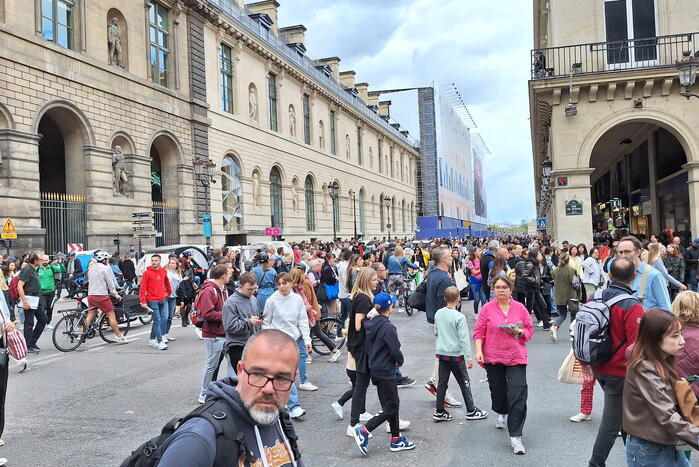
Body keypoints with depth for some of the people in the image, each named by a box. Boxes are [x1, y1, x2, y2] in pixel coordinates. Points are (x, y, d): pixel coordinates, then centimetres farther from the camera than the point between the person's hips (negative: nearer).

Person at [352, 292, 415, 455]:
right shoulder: (388, 327, -21)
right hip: (386, 371, -9)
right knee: (390, 407, 2)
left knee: (393, 404, 17)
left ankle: (396, 440, 23)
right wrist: (400, 361, -1)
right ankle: (363, 431, -3)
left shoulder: (370, 323, 3)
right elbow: (395, 350, -20)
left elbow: (368, 347, 11)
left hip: (375, 369, 9)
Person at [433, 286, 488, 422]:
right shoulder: (459, 317, -17)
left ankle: (439, 412, 13)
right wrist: (469, 357, -12)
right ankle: (471, 411, 17)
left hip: (441, 353, 5)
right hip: (456, 354, -5)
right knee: (464, 383, 8)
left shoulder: (438, 313, 1)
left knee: (442, 382, 10)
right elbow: (464, 339, -17)